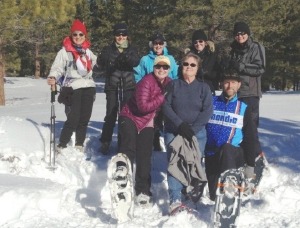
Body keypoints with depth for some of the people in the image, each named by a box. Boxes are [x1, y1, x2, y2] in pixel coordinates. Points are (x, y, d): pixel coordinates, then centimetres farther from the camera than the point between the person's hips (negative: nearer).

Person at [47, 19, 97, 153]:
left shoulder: (88, 52, 15)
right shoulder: (65, 51, -3)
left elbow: (95, 62, 35)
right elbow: (57, 67, -13)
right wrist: (53, 78, -30)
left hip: (88, 88, 5)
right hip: (72, 89, -5)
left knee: (84, 119, 6)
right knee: (73, 119, -12)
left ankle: (79, 147, 17)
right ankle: (61, 147, -3)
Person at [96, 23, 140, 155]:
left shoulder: (132, 50, 10)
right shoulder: (108, 50, 8)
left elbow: (136, 62, -11)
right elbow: (101, 66, 1)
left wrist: (127, 58, -31)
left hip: (128, 87, 1)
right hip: (112, 87, -1)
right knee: (111, 115, -5)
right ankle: (105, 143, 3)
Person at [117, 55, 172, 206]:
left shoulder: (169, 83, -3)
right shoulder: (147, 81, -21)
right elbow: (143, 106, -27)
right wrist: (162, 98, -28)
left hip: (147, 122, 5)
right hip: (130, 117, -5)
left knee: (145, 156, 5)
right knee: (128, 152, -10)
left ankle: (143, 191, 14)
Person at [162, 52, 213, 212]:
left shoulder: (203, 87, 12)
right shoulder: (173, 85, 12)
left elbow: (207, 111, 0)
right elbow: (166, 106, 0)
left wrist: (193, 129, -13)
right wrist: (180, 124, -13)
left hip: (196, 133, 1)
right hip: (173, 131, -1)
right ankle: (175, 200, -23)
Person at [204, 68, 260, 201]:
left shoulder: (243, 108, 7)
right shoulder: (211, 102, 6)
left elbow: (251, 138, 7)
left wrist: (250, 165, 1)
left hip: (234, 154, -1)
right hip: (212, 156, 1)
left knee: (226, 149, -37)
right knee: (215, 196, -10)